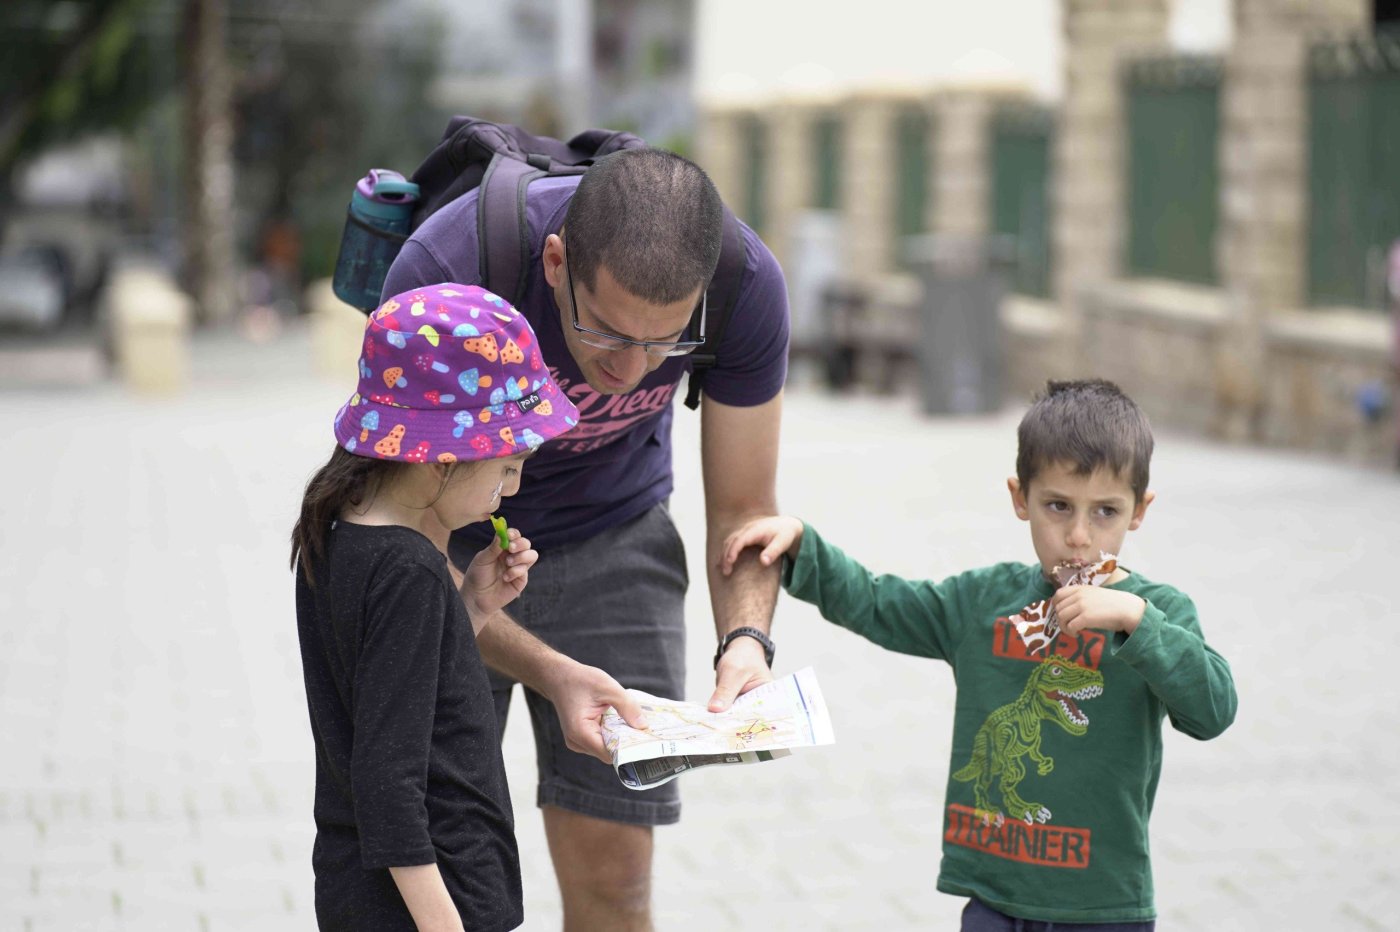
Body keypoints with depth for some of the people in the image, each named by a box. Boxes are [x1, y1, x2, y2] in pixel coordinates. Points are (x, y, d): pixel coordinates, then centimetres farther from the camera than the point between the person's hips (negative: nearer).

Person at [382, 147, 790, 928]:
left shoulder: (748, 285, -27)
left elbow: (743, 509, -12)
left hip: (612, 537, 2)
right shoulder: (439, 275, -36)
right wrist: (555, 679, -41)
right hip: (451, 550, -2)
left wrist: (747, 638, -32)